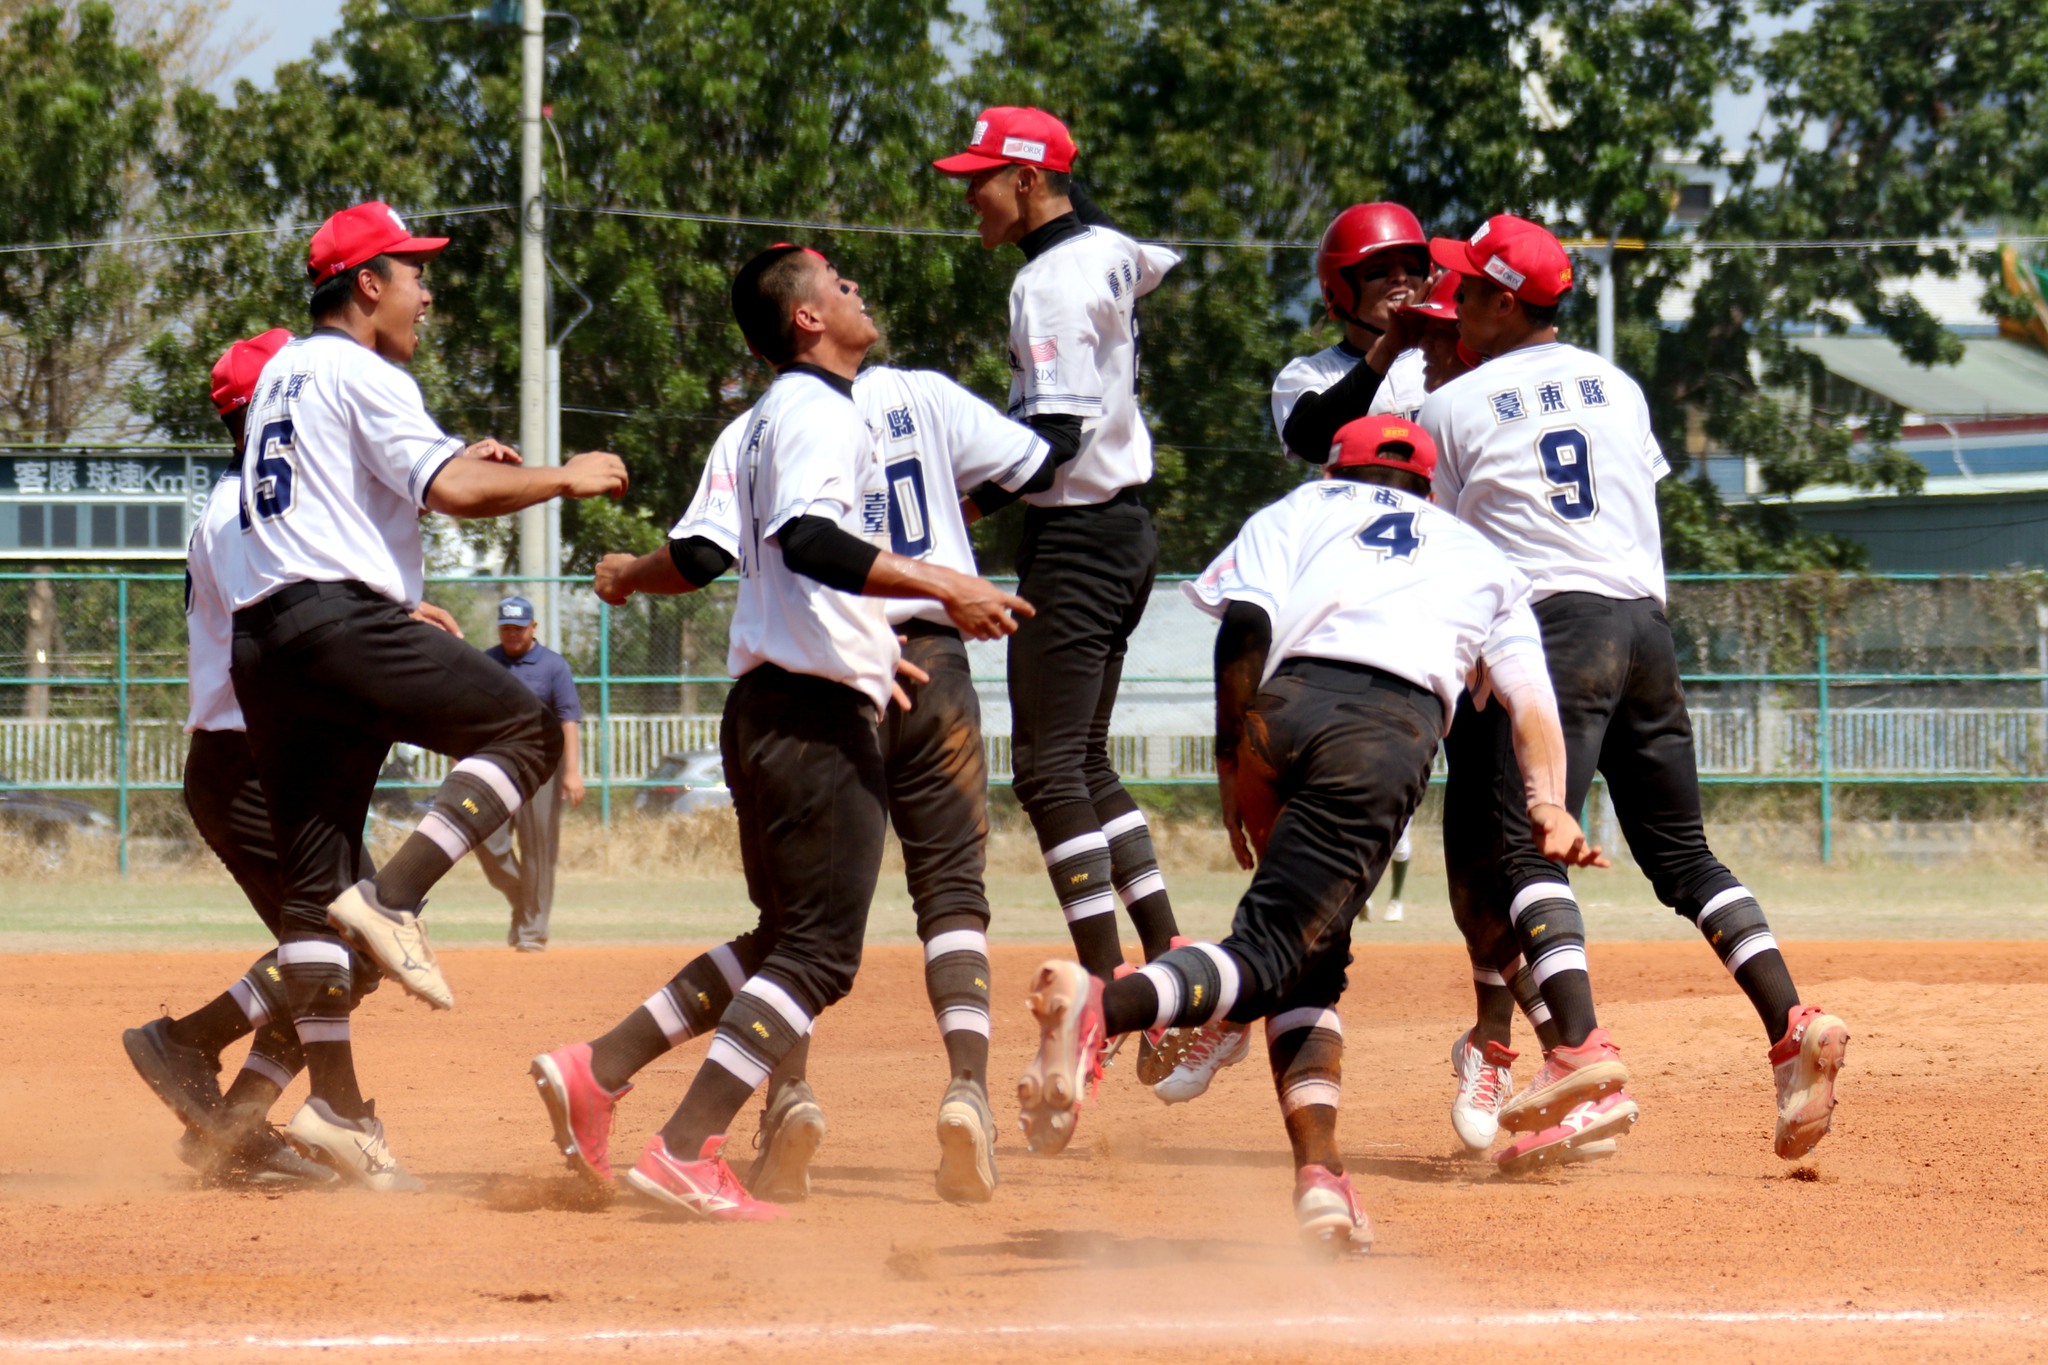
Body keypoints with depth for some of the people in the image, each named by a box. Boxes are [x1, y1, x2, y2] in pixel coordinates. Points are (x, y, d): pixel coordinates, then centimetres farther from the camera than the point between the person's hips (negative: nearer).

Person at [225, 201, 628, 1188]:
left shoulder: (282, 375, 24)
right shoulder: (363, 376, -4)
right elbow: (453, 493, -15)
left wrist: (453, 467, 29)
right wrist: (564, 478, -2)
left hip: (259, 643, 9)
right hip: (340, 621, -9)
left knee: (313, 881, 5)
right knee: (526, 731, -4)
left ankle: (334, 1102, 0)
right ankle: (392, 899, -18)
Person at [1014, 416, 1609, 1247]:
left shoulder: (1302, 509, 30)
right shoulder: (1483, 559, 35)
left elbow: (1245, 623, 8)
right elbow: (1530, 697, 18)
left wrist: (1234, 763, 6)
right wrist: (1547, 805, 5)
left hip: (1286, 706, 1)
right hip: (1393, 732, -1)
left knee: (1308, 960, 14)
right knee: (1278, 952, -11)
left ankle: (1318, 1173, -5)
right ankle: (1106, 1005, -41)